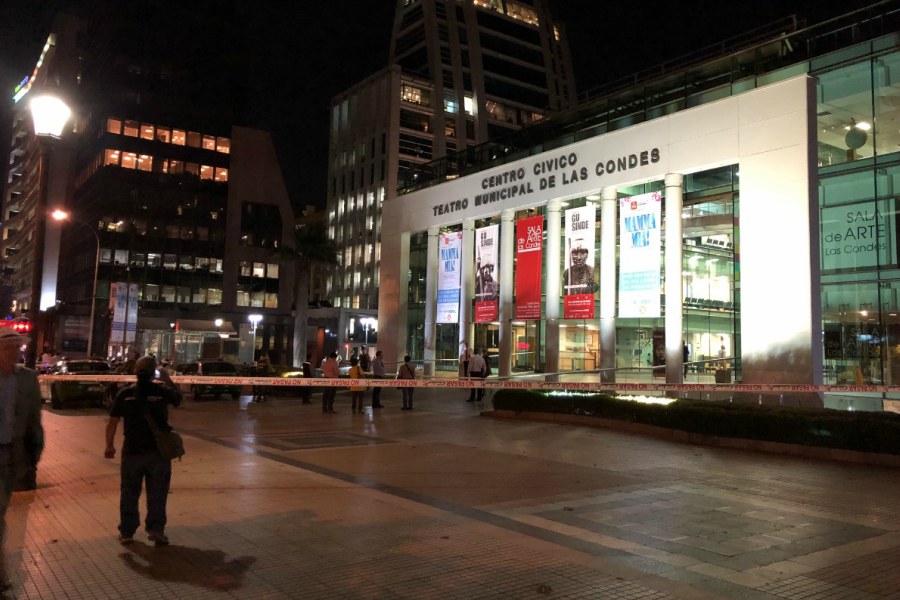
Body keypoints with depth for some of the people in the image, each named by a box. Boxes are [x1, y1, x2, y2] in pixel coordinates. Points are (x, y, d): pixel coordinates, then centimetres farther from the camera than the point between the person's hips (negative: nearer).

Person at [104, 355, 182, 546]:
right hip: (158, 451, -1)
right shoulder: (162, 391, -7)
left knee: (129, 494, 15)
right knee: (157, 494, 10)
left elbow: (112, 422, -1)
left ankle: (127, 532, 21)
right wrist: (167, 379, 21)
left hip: (132, 451, 1)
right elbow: (178, 398, 14)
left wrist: (109, 445, 10)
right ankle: (156, 529, 6)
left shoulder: (125, 394, -4)